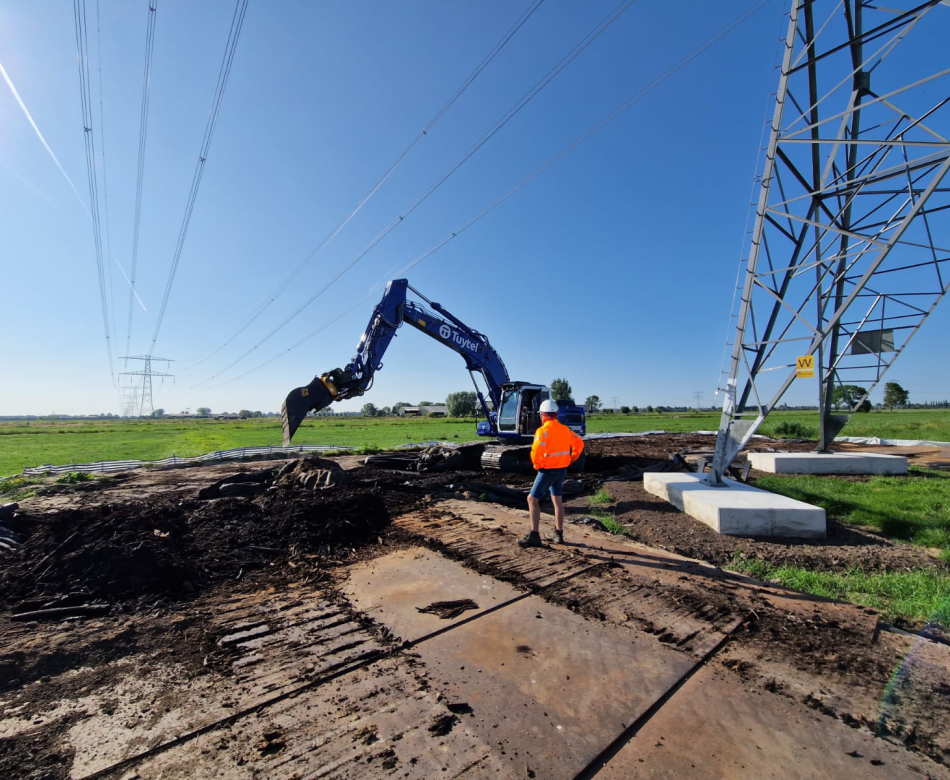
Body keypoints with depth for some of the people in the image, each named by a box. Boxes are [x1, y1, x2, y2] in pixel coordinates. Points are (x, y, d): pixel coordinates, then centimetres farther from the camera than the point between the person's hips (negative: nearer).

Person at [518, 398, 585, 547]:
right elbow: (579, 443, 13)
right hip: (562, 469, 8)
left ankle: (534, 535, -2)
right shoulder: (565, 429, 5)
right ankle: (558, 534, 25)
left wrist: (536, 464, -9)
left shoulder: (543, 430, -18)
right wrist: (570, 459, 14)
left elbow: (536, 451, -28)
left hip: (548, 470, -8)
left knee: (532, 499, -1)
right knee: (557, 500, 18)